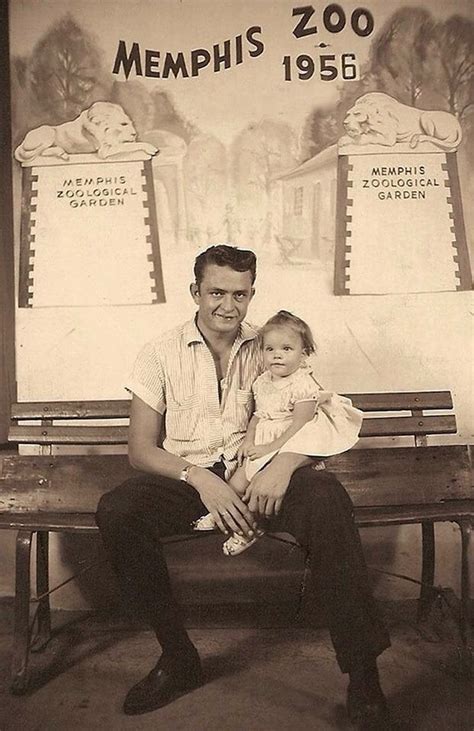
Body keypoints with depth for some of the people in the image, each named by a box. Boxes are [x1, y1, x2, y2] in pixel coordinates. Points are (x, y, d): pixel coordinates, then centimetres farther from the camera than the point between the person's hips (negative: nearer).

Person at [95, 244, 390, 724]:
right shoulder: (161, 353, 5)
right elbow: (140, 448, 0)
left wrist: (284, 463, -19)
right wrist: (200, 478, -17)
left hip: (258, 473, 0)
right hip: (187, 477, 1)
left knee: (326, 495, -29)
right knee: (115, 512, -27)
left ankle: (361, 668, -18)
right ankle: (177, 659, -9)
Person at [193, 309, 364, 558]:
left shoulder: (303, 385, -18)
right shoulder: (263, 382, 5)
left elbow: (300, 425, -20)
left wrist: (271, 447, -20)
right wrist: (248, 441, 1)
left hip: (291, 446, -6)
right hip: (263, 443, 7)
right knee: (237, 481, 1)